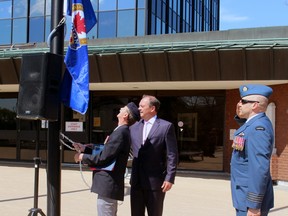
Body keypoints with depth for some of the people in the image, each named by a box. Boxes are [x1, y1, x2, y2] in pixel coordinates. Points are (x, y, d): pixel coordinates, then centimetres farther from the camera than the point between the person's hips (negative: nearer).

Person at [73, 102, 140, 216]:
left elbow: (103, 157, -20)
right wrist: (84, 148, 8)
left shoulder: (120, 132, -18)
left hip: (108, 185, -10)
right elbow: (105, 152, 16)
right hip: (109, 184, 10)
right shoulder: (121, 131, 13)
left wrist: (83, 157, -6)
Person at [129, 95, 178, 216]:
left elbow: (172, 155, -8)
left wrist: (170, 178, -13)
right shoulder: (134, 127, 11)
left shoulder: (166, 126, -5)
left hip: (155, 182, -5)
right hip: (136, 181, 5)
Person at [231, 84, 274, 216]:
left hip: (251, 198, -10)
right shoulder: (255, 123, 8)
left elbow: (259, 168, -26)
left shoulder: (258, 127, -21)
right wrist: (239, 115, 10)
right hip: (246, 194, 10)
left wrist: (254, 205, -26)